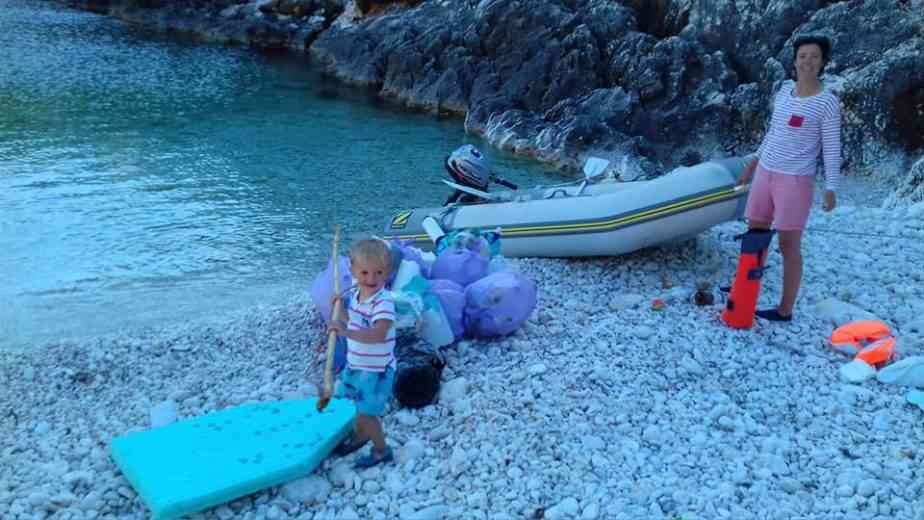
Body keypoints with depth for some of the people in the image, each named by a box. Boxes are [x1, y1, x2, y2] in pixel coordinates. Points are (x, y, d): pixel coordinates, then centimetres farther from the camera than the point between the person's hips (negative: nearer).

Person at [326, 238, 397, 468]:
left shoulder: (384, 302, -27)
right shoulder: (355, 294, 0)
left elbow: (378, 335, -41)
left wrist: (347, 331, -48)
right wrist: (339, 307, 4)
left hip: (376, 370, -8)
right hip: (355, 365, 8)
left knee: (366, 413, 0)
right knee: (360, 407, 25)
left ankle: (381, 450, 21)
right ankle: (359, 437, 50)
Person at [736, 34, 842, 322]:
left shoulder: (827, 102, -10)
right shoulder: (785, 89, 9)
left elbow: (832, 148, -8)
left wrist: (831, 188, -12)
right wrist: (755, 160, 24)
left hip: (795, 179, -6)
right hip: (766, 172, 7)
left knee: (788, 246, -1)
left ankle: (785, 309, 9)